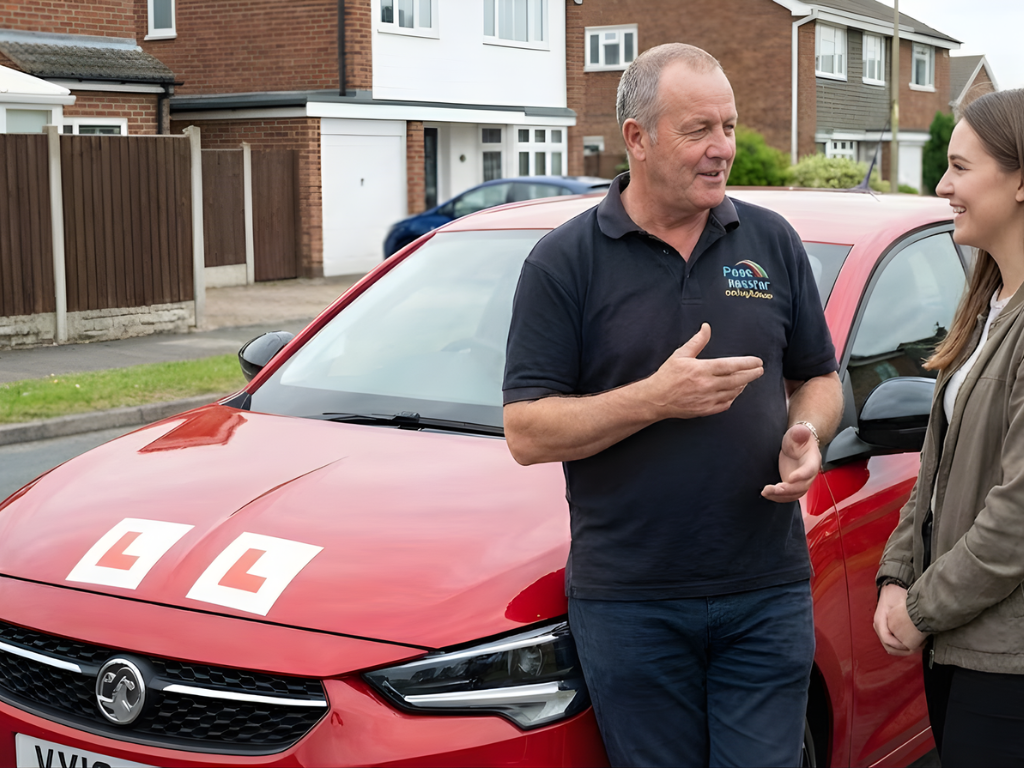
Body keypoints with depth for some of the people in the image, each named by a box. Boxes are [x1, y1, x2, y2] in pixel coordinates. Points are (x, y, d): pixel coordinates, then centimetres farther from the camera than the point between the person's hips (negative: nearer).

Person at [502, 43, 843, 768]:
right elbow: (527, 434, -8)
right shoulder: (565, 261, -4)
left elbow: (819, 378, 16)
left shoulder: (773, 243, 7)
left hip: (769, 594, 3)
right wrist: (656, 397, -20)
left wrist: (806, 436, -7)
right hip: (629, 602, -2)